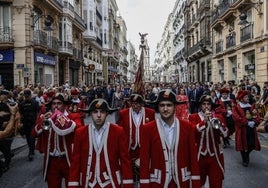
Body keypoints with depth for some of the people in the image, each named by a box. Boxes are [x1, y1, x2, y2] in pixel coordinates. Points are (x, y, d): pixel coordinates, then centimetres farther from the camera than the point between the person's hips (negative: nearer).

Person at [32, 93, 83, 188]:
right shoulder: (44, 117, 6)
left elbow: (79, 128, -25)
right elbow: (34, 134, -3)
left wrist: (62, 118, -26)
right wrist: (42, 122, -20)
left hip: (68, 159, -2)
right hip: (51, 161, 3)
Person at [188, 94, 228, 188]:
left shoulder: (218, 116, 8)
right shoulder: (193, 117, 1)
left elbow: (225, 134, -3)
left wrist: (217, 122, -18)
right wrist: (204, 121, -23)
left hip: (215, 155, 2)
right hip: (200, 154, -1)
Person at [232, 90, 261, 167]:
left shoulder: (251, 106, 10)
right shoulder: (236, 108, -8)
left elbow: (257, 116, 5)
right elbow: (237, 118, -19)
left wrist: (254, 122, -14)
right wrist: (247, 123, -19)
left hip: (252, 129, 5)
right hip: (242, 129, -5)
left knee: (252, 144, 6)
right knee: (243, 144, 3)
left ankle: (246, 154, 36)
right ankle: (245, 160, 21)